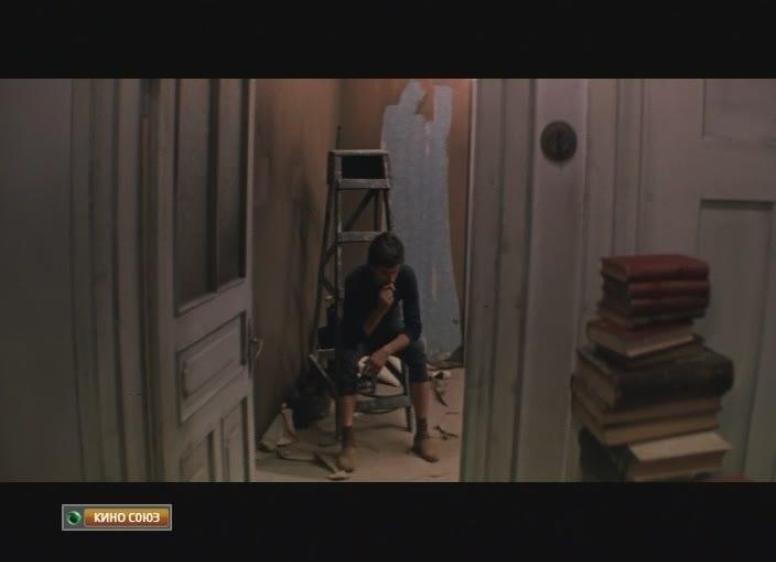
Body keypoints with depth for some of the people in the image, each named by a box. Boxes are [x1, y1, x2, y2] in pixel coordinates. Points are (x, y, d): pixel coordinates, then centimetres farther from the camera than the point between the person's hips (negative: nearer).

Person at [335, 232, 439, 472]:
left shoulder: (407, 276, -24)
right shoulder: (355, 280, -31)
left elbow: (414, 327, -24)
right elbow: (352, 335, -29)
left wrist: (386, 351, -39)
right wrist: (380, 310, -43)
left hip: (390, 328, 2)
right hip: (360, 332, -2)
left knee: (418, 354, -28)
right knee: (348, 362, -34)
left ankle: (422, 435, -18)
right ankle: (348, 441, -26)